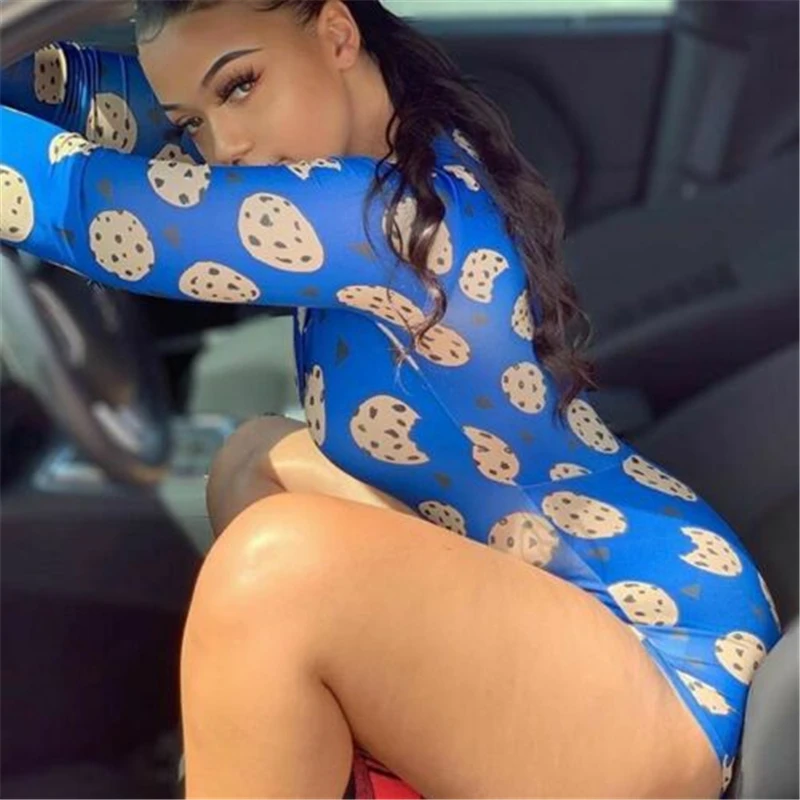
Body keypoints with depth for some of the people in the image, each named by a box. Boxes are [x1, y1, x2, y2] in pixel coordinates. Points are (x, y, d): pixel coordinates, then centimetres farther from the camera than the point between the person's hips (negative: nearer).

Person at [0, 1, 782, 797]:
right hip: (553, 593, 10)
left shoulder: (391, 213, -22)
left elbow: (79, 204, -23)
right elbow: (106, 90, 9)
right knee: (258, 464, 15)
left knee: (284, 561, -30)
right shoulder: (385, 135, 4)